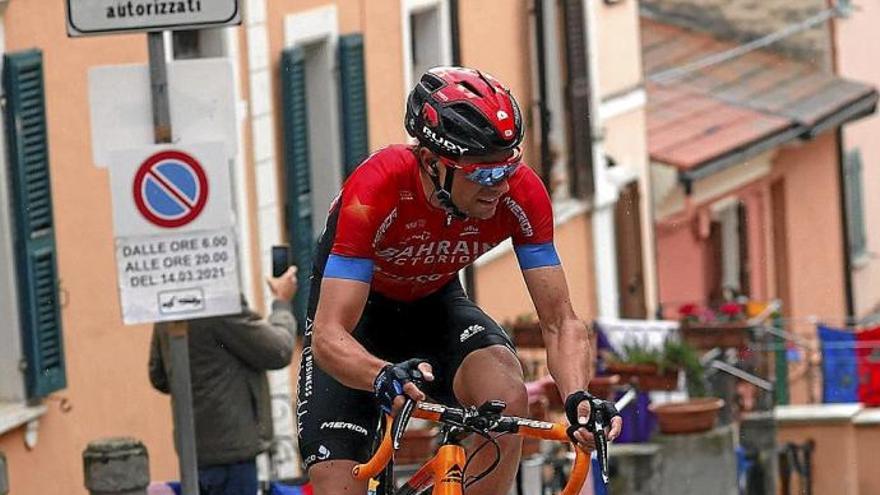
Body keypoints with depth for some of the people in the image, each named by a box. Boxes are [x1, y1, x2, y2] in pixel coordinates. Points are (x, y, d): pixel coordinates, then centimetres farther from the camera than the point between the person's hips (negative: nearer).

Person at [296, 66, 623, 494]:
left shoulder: (521, 194, -27)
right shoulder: (377, 190, -36)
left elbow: (559, 322, -22)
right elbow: (329, 335, -40)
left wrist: (578, 397, -42)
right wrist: (385, 376, -61)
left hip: (436, 303, 3)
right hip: (359, 307, -3)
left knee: (508, 399, -30)